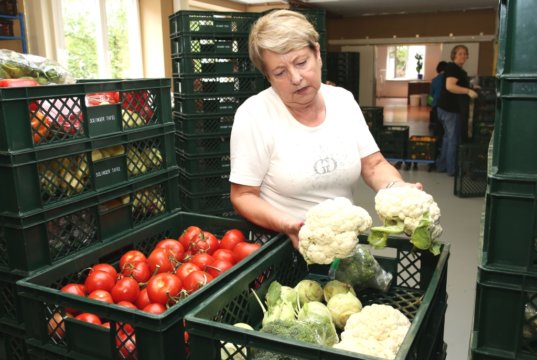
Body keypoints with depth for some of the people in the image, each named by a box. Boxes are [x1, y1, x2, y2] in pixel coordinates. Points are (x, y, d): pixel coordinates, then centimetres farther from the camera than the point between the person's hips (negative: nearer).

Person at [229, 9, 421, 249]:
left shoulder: (343, 101, 2)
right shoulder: (254, 114, -12)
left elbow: (373, 165, 4)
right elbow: (243, 196, -10)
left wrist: (398, 188, -16)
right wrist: (287, 225, -25)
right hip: (281, 246, -4)